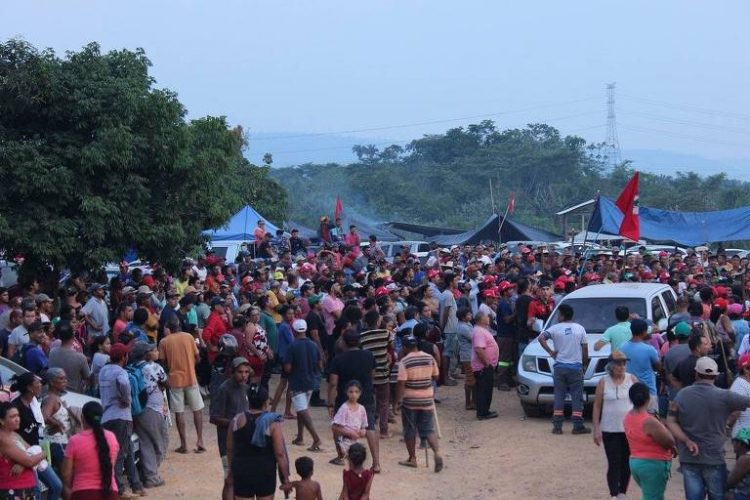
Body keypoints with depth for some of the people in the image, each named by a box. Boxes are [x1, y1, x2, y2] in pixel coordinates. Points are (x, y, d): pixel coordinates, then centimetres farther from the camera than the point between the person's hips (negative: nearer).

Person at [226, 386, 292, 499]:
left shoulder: (237, 420, -3)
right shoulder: (272, 423, -12)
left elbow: (230, 450, 6)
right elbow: (280, 454, -13)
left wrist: (231, 472, 18)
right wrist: (285, 479, -5)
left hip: (241, 473, 2)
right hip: (265, 474, -2)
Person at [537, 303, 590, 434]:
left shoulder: (555, 328, -3)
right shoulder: (579, 328, 1)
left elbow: (541, 338, -15)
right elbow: (585, 348, 2)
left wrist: (551, 352, -7)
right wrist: (585, 361, 15)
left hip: (560, 367, 0)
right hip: (576, 367, 0)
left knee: (559, 396, 6)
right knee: (577, 397, 4)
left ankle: (557, 426, 4)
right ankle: (578, 426, 2)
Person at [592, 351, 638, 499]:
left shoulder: (632, 379, 2)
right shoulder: (603, 382, -2)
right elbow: (597, 406, 0)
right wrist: (596, 429, -4)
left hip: (630, 429, 2)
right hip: (610, 430, -2)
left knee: (626, 463, 8)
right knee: (613, 464, -5)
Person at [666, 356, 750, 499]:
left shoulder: (682, 395, 1)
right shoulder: (724, 397, -10)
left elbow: (671, 422, -2)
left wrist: (686, 440, -9)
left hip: (688, 457, 3)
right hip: (714, 458, -3)